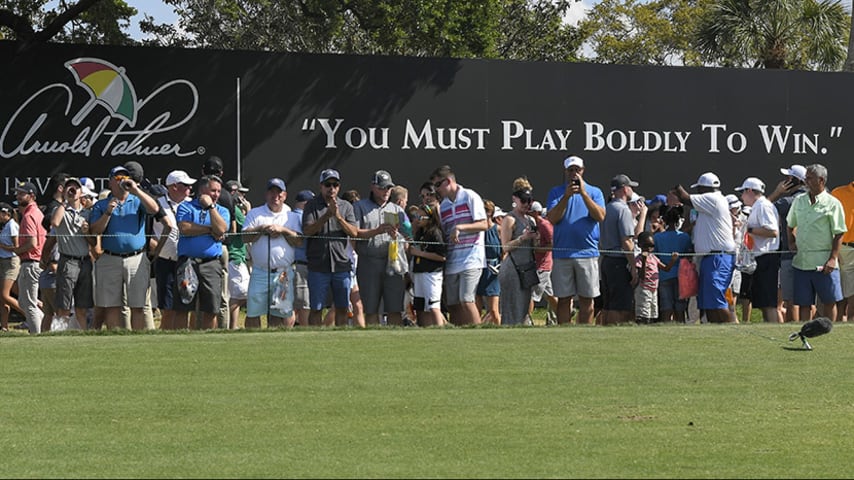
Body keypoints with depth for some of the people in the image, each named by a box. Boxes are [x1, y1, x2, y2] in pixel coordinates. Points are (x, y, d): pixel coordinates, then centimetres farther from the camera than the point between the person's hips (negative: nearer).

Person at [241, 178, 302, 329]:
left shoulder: (291, 217, 15)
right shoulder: (255, 214, 12)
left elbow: (299, 241, 2)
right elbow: (245, 237, -1)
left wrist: (283, 230, -9)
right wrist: (262, 229, -12)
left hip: (284, 273, 1)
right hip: (260, 272, -1)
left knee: (284, 313, -1)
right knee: (253, 313, -4)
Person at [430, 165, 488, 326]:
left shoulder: (470, 197, -1)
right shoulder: (442, 206, 17)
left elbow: (483, 225, -9)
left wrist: (459, 227, -18)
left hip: (471, 258, -7)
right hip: (451, 262, 7)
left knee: (466, 300, -16)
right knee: (453, 304, 3)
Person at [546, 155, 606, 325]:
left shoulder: (594, 192, 9)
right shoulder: (556, 192, 9)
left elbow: (600, 216, -8)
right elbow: (552, 219, -4)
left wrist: (583, 193, -13)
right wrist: (566, 196, -14)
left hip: (588, 252, 0)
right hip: (562, 253, 0)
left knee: (587, 299, 2)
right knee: (564, 299, 2)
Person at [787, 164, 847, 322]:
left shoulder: (832, 204, -4)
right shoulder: (798, 201, 12)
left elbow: (839, 234, -5)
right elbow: (790, 225, 26)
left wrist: (833, 258, -13)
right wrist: (791, 242, 10)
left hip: (824, 262, -4)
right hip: (801, 261, 4)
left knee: (829, 301, 1)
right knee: (803, 303, 4)